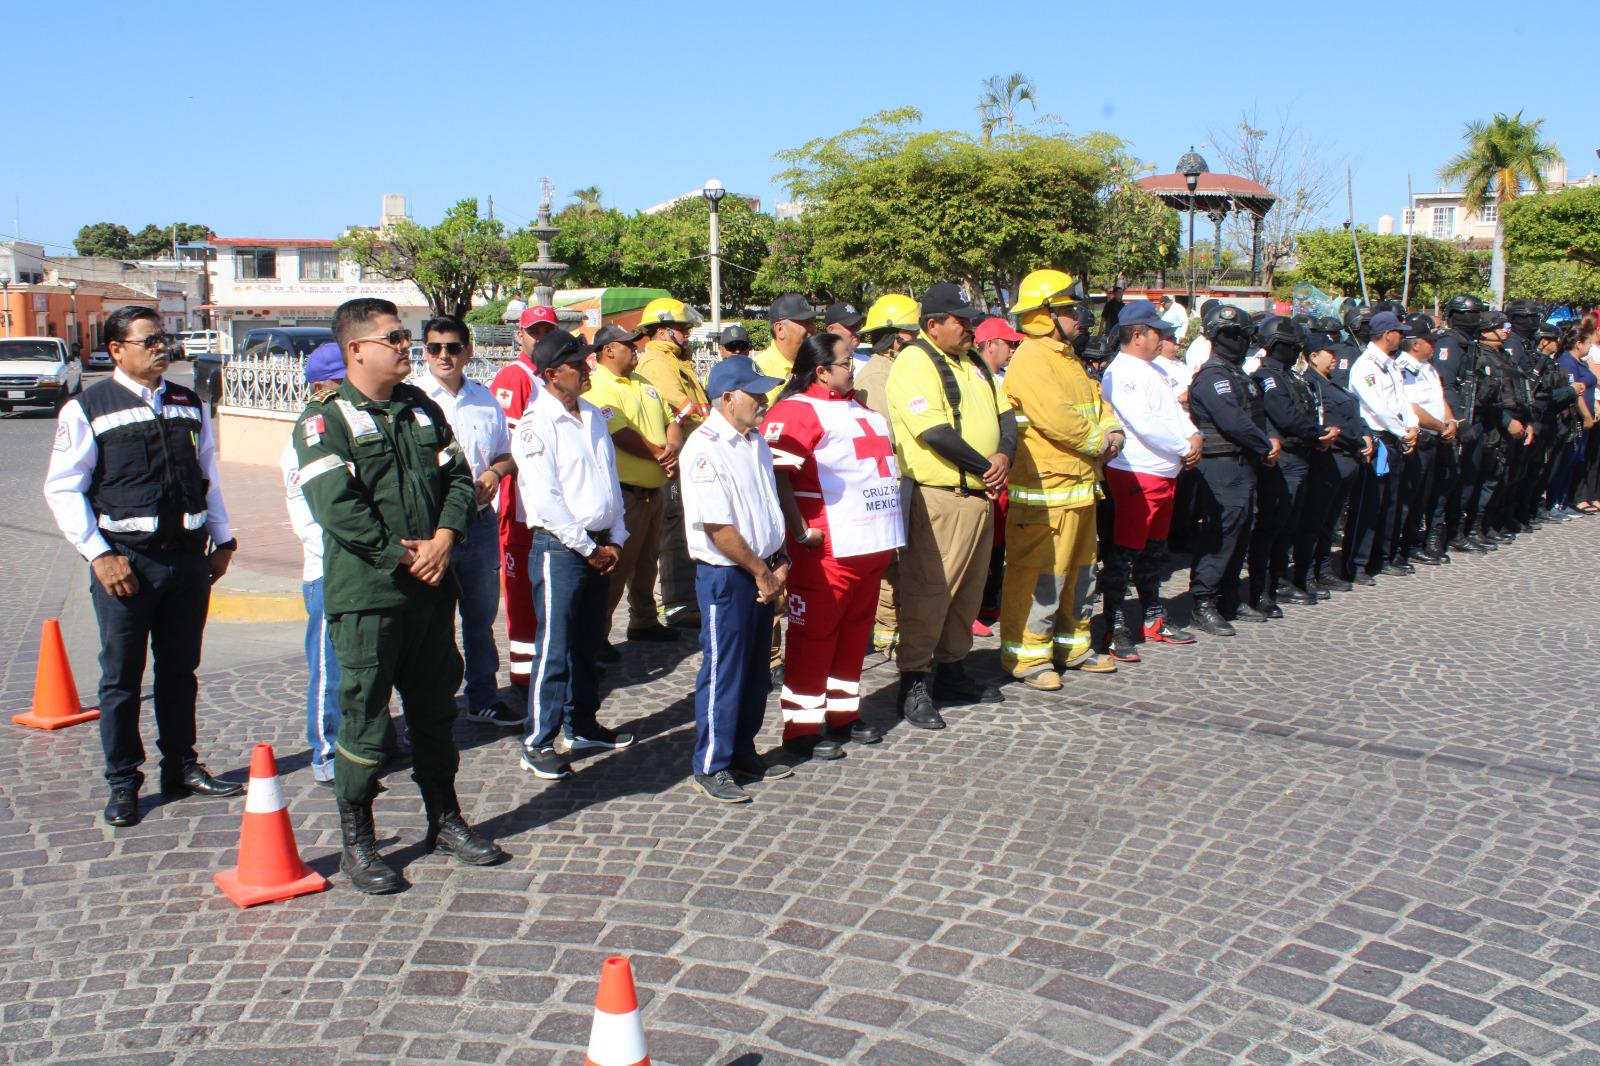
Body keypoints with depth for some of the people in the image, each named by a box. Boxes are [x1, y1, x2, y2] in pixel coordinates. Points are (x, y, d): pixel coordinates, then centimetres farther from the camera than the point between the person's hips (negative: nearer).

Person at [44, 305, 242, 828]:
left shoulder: (189, 404, 11)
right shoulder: (87, 408, -4)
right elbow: (62, 489, -5)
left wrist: (222, 540, 13)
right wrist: (100, 554, -11)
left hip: (188, 555, 4)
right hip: (125, 561, -4)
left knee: (180, 670, 14)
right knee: (122, 678, 4)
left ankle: (182, 767, 27)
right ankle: (123, 784, 16)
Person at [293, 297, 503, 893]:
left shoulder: (422, 408, 12)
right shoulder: (327, 418, -8)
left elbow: (458, 477, 10)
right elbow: (337, 507, -17)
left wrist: (444, 539, -7)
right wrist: (404, 557, -16)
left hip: (432, 589, 6)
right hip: (366, 596, -6)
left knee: (436, 710, 15)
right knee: (364, 718, 1)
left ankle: (445, 821, 30)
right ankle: (357, 843, 15)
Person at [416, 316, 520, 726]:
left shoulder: (485, 398, 10)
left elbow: (508, 454, 17)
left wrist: (496, 472, -4)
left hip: (480, 520, 5)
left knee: (482, 616, 15)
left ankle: (484, 698, 29)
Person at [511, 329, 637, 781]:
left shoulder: (593, 415, 12)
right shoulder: (537, 423, -13)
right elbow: (544, 499, -18)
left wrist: (615, 539, 6)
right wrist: (588, 547, -13)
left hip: (600, 548, 8)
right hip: (559, 549, -8)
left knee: (589, 645, 16)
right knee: (555, 649, -5)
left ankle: (581, 726, 29)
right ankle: (537, 744, 4)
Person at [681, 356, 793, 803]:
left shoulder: (755, 442, 11)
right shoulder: (704, 448, -16)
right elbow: (717, 527, -19)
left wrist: (778, 563, 5)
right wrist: (760, 572, -12)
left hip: (762, 572, 8)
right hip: (724, 575, -8)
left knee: (756, 671, 15)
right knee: (722, 673, 0)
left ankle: (743, 753, 28)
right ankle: (711, 767, 11)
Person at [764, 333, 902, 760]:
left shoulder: (856, 407, 18)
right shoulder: (795, 411, -12)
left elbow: (884, 454, 27)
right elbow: (776, 474, -22)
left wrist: (889, 531, 19)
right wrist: (800, 532, -21)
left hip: (870, 544, 9)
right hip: (827, 549, -9)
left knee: (855, 630, 16)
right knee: (814, 633, 0)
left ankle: (843, 713, 28)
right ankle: (802, 727, 8)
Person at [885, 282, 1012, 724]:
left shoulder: (973, 364, 17)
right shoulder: (914, 363, -11)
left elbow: (1004, 414, 15)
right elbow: (936, 432, -20)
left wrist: (1004, 455, -6)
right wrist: (985, 467, -12)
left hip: (980, 495, 9)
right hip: (938, 497, -9)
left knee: (968, 590, 15)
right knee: (928, 591, -6)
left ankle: (951, 671, 27)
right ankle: (912, 684, 1)